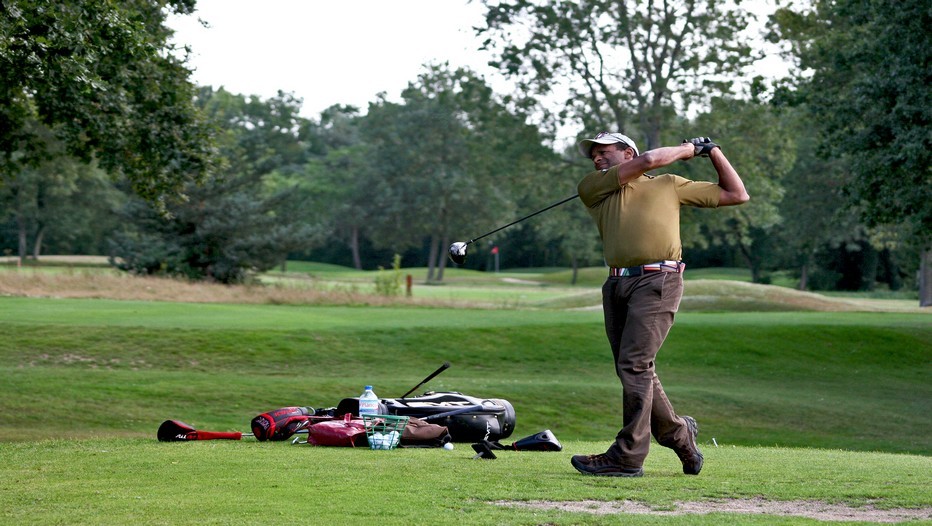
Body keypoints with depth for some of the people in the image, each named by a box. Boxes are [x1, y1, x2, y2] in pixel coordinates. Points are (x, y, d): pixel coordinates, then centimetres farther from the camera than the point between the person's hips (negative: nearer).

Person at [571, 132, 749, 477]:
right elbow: (648, 160, 6)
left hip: (658, 281, -4)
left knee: (634, 365, -13)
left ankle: (627, 456, -12)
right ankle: (679, 434, 23)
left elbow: (737, 195, 23)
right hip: (617, 284, 4)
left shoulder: (670, 185, 17)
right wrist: (689, 149, 20)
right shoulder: (592, 188, 16)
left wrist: (713, 152, 21)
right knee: (634, 372, 6)